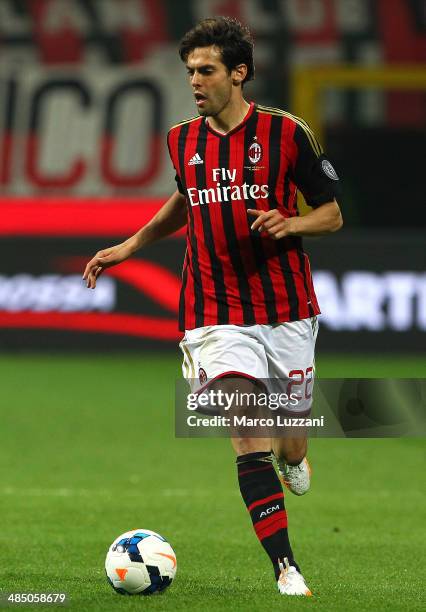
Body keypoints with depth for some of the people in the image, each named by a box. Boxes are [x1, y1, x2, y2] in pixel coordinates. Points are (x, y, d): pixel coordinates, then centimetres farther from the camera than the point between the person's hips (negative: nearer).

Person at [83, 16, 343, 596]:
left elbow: (332, 213, 1)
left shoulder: (286, 132, -5)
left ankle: (294, 460, 48)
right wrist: (131, 245, 21)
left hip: (287, 311, -1)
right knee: (249, 442, -15)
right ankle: (287, 571, -13)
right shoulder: (183, 141, 6)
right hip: (216, 315, 1)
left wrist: (289, 224, -18)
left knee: (289, 445, 9)